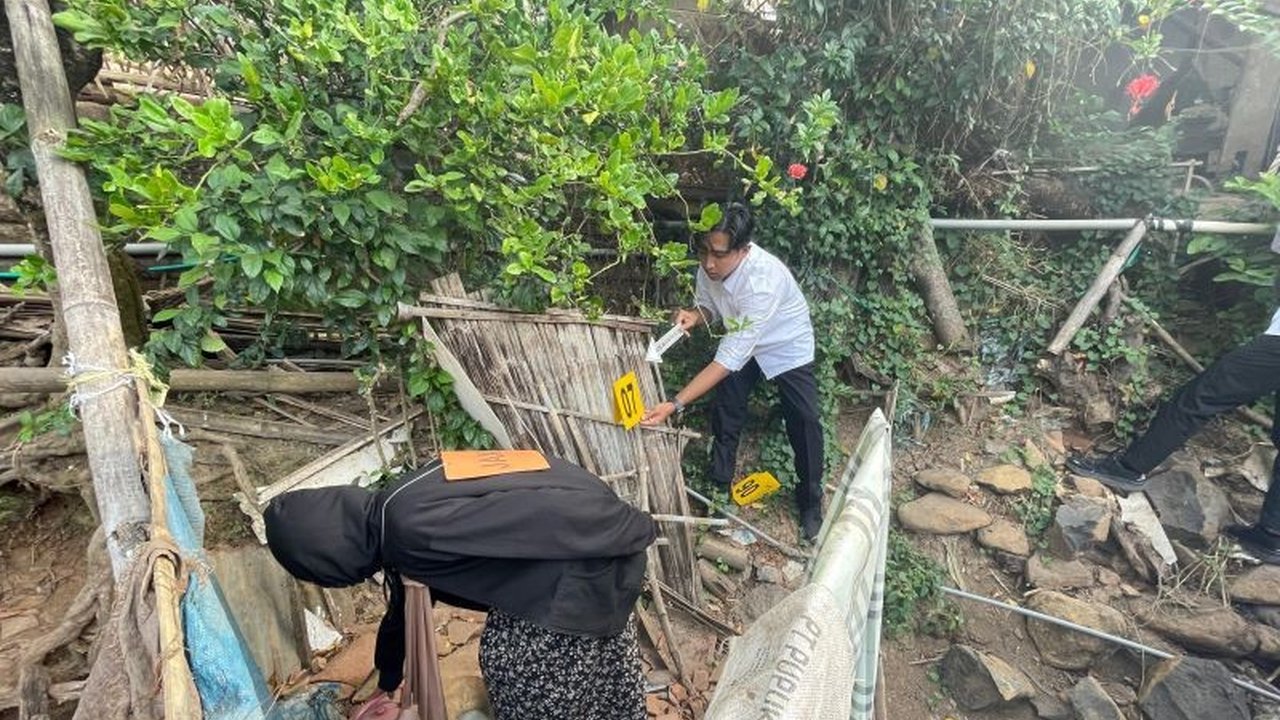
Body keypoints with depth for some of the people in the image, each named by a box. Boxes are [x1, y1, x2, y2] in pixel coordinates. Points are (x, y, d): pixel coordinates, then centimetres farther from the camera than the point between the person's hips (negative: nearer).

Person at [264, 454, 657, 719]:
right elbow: (403, 608, 28)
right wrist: (387, 684, 45)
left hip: (587, 533, -9)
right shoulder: (393, 528, 9)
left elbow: (543, 514, -29)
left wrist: (635, 530, -17)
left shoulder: (410, 524, -25)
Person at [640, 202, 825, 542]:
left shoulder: (763, 281, -44)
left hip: (787, 347, -5)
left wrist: (675, 404, -49)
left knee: (804, 420, -6)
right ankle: (719, 485, 19)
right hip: (741, 341, 5)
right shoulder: (709, 264, -24)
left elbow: (729, 358, -44)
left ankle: (811, 503, 15)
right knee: (725, 411, -2)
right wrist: (695, 315, -29)